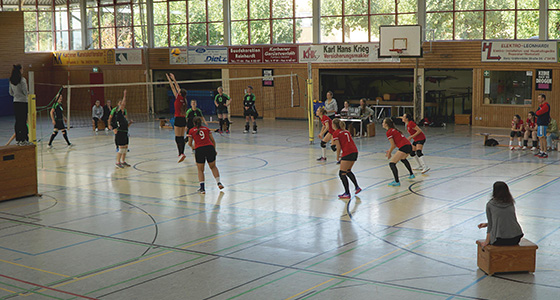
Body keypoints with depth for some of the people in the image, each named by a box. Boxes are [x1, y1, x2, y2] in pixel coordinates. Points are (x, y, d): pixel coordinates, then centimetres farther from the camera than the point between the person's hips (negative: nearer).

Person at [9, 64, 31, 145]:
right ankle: (23, 140, -3)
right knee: (23, 121, -4)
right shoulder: (22, 79, -13)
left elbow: (10, 92, 13)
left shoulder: (11, 80, 8)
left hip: (15, 102, 7)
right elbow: (25, 91, -14)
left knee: (17, 121, 10)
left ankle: (18, 139, 14)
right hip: (23, 101, -7)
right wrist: (27, 93, 7)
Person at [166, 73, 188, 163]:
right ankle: (182, 154, 15)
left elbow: (173, 88, -4)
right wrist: (174, 79, 25)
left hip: (178, 119, -7)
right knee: (182, 137, 11)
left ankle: (181, 153, -17)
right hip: (183, 119, 7)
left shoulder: (178, 98, -11)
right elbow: (178, 88, 17)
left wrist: (169, 79, 4)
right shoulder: (184, 100, 7)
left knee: (178, 138, -8)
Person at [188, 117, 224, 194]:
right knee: (213, 166, 23)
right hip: (210, 147, 2)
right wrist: (214, 150, 28)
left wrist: (192, 147, 37)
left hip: (199, 149, -2)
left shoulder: (191, 131, 13)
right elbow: (213, 141, 15)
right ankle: (219, 183, 13)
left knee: (200, 170, 11)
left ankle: (202, 188, 2)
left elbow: (190, 143, 15)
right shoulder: (206, 129, 18)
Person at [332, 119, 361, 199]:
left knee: (342, 174, 0)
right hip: (355, 152, 8)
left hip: (348, 153, -8)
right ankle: (357, 187, 26)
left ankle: (347, 194, -2)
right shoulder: (346, 131, 21)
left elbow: (339, 147, -6)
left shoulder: (335, 133, -1)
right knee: (348, 171, 26)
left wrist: (337, 157, 6)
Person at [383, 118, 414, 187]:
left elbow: (393, 145, -7)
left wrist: (389, 154, 6)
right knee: (403, 159, 39)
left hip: (403, 148, -10)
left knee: (392, 164, -9)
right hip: (409, 146, 10)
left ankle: (397, 182, -17)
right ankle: (411, 174, 50)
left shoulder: (389, 132, -7)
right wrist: (390, 150, 23)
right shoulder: (394, 130, 20)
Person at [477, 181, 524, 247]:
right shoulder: (511, 204, 11)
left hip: (500, 241, -4)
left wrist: (487, 241, 11)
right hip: (516, 239, 4)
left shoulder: (490, 205, -1)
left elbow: (490, 225, 2)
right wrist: (486, 224, 27)